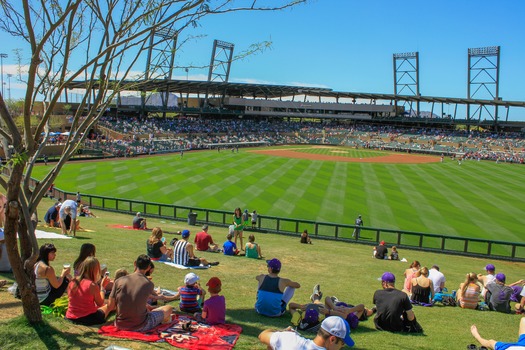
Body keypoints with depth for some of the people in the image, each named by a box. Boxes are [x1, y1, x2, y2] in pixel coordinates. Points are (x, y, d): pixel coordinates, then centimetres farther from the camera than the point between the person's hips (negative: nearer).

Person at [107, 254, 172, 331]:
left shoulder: (119, 281, -7)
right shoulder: (149, 284, -12)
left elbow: (110, 307, -4)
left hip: (120, 325, 4)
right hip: (140, 327, -4)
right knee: (168, 308, 18)